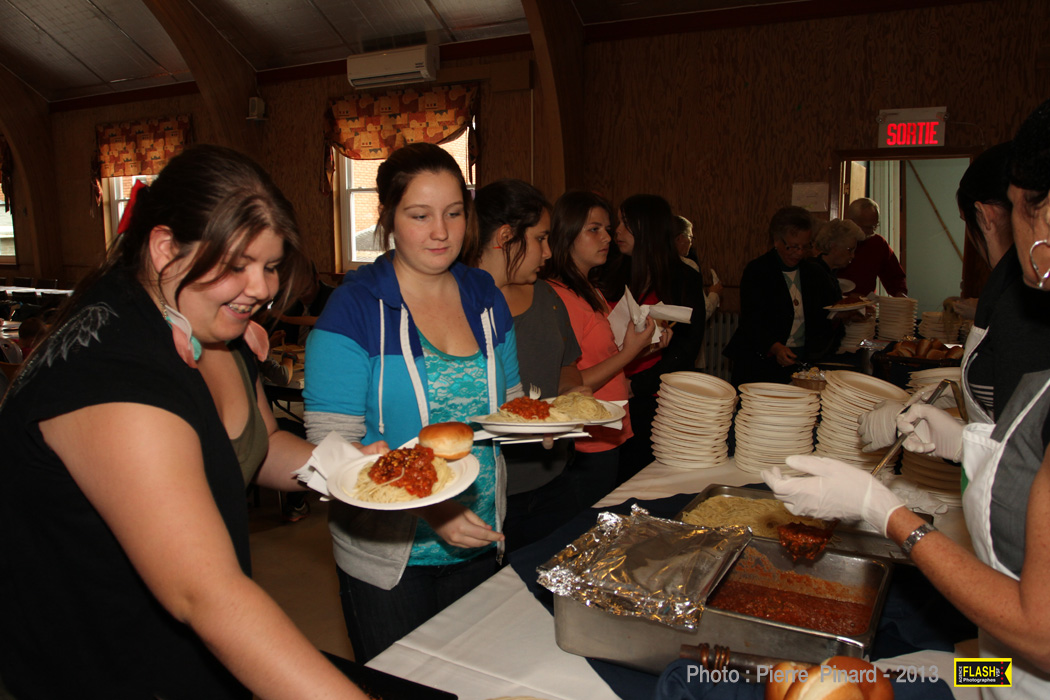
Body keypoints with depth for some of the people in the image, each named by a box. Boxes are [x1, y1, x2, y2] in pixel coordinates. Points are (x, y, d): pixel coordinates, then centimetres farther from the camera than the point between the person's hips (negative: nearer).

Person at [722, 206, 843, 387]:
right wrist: (775, 348, -28)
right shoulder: (756, 271, -2)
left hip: (804, 357, 4)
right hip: (762, 359, -3)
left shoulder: (812, 272, 13)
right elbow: (751, 321, -12)